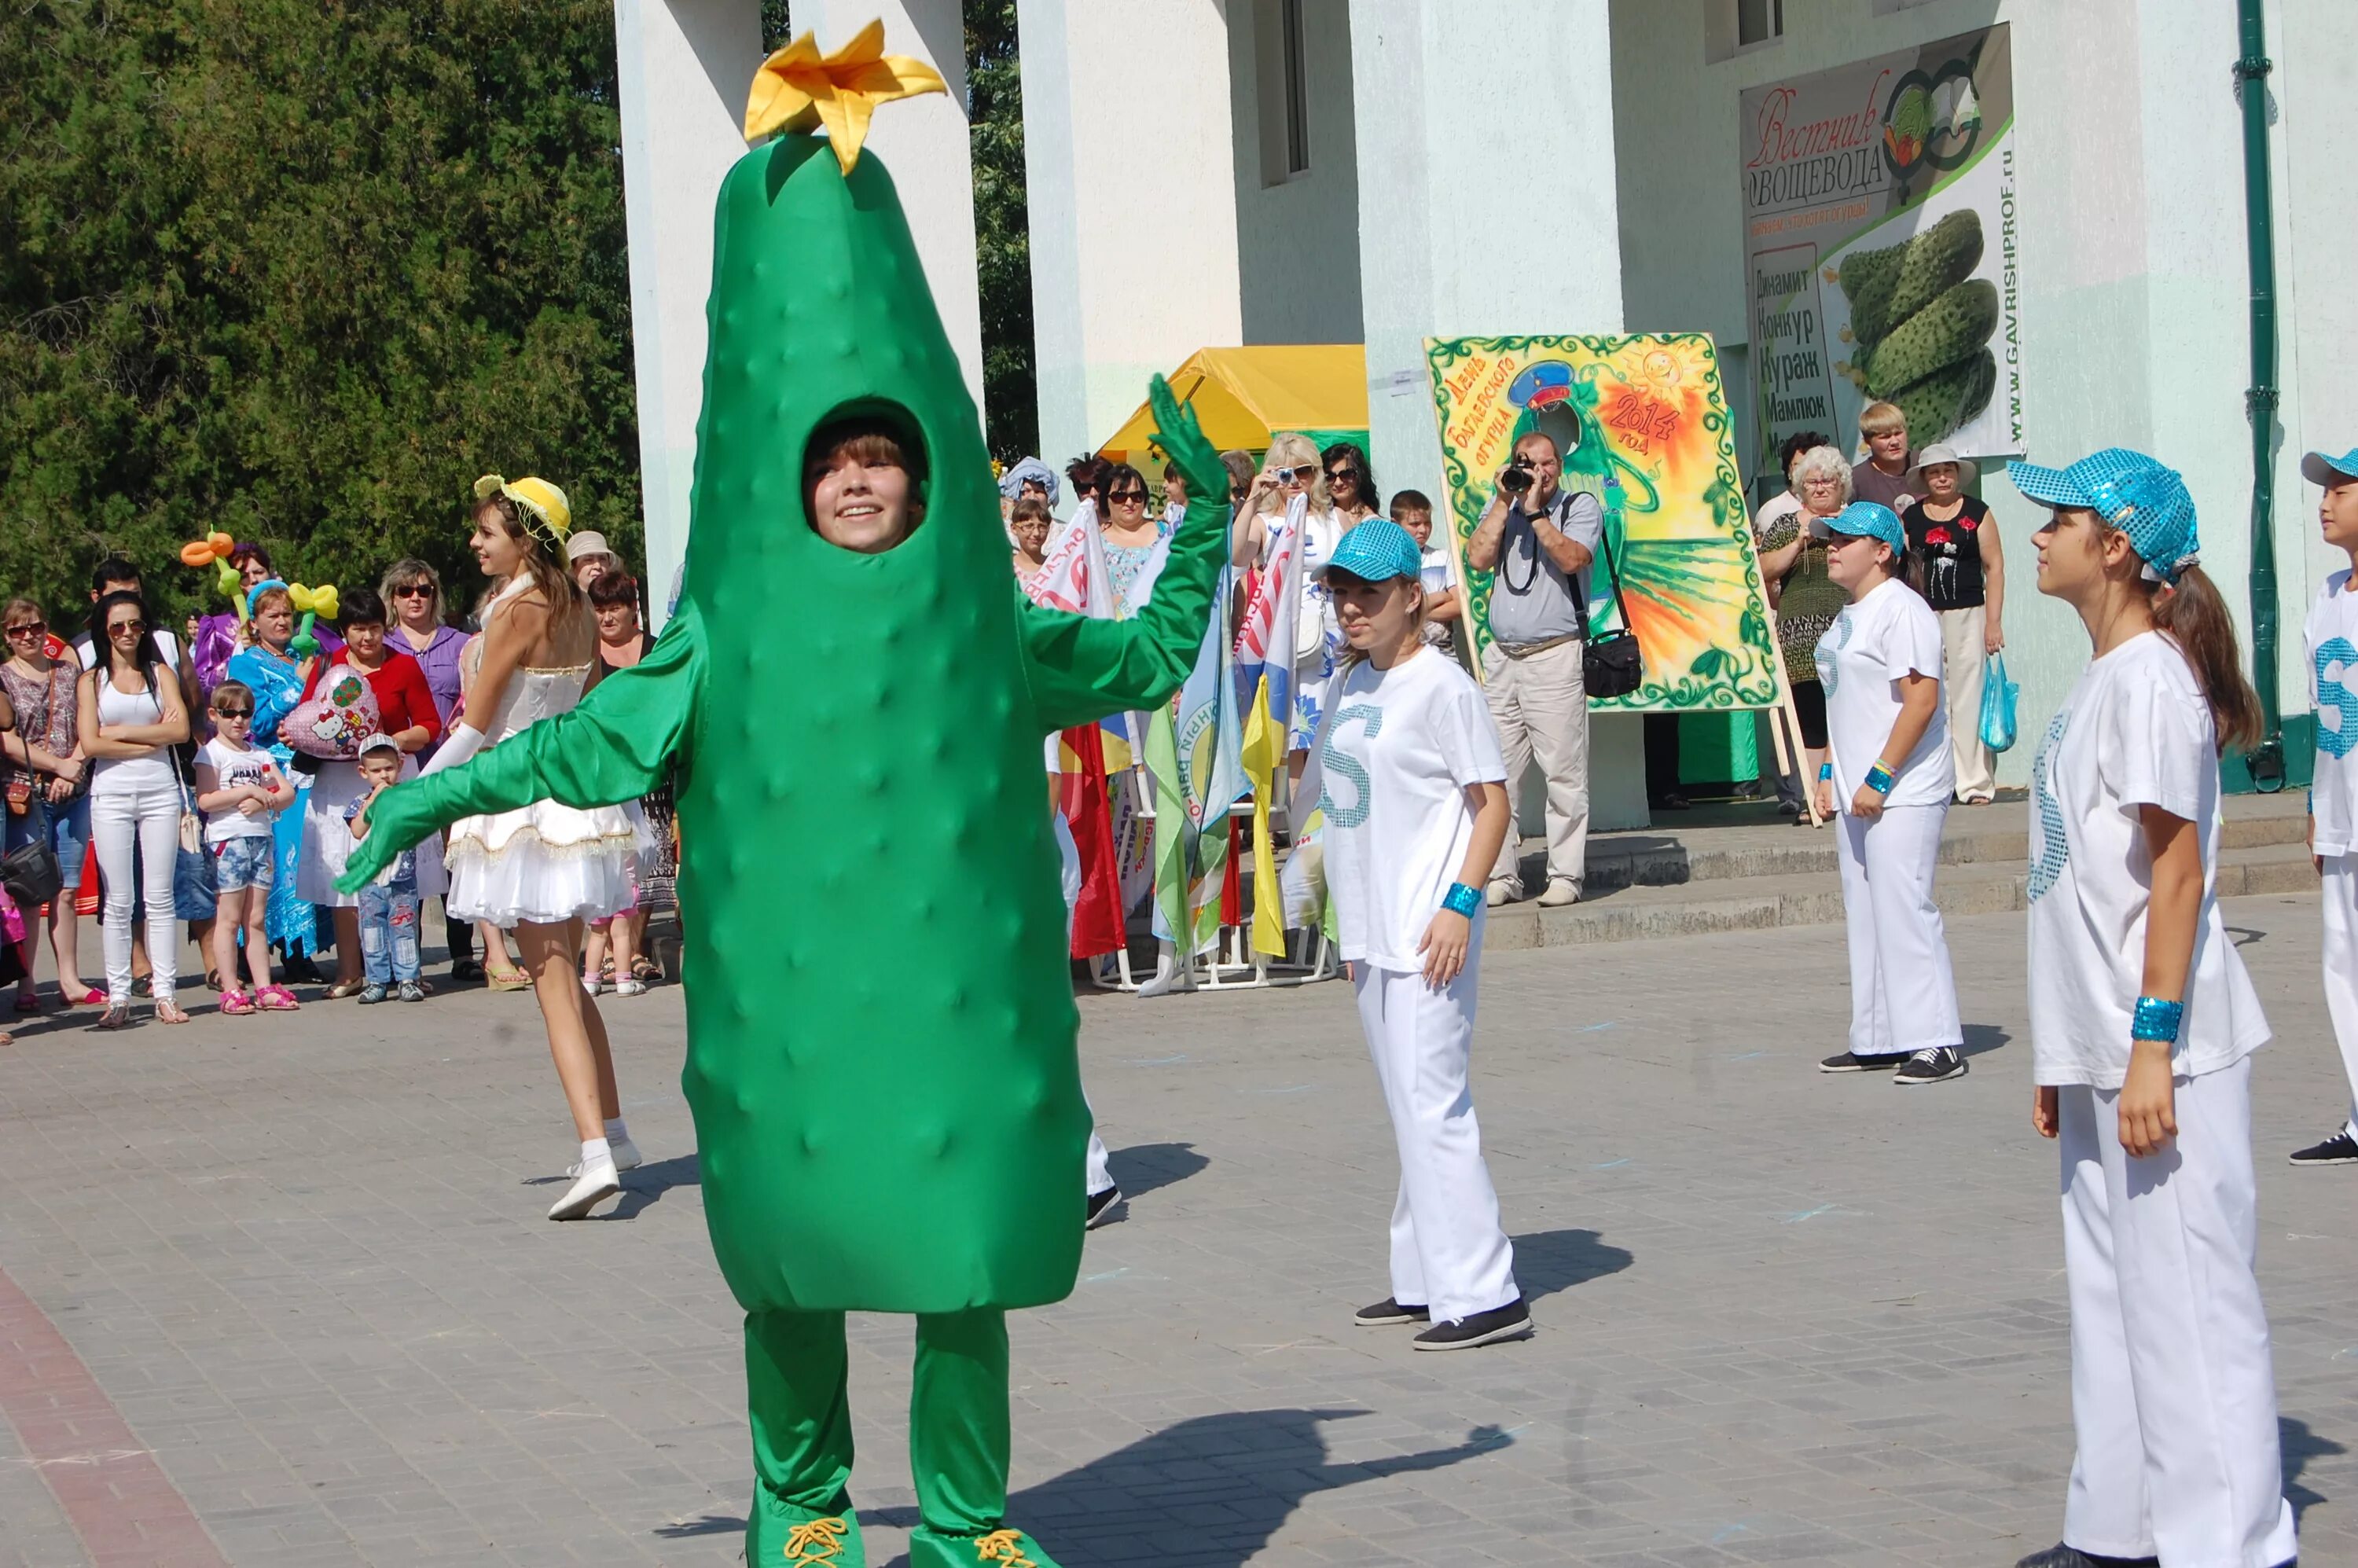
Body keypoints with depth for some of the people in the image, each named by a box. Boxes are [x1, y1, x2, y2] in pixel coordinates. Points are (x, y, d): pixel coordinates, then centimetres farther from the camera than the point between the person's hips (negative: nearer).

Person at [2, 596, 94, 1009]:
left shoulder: (68, 674, 14)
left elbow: (87, 730, 9)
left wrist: (73, 766, -9)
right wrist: (59, 766, -11)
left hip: (73, 794, 3)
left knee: (67, 891, 4)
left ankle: (70, 979, 9)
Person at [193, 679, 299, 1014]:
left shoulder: (260, 755, 16)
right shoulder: (211, 753, -1)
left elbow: (288, 792, 10)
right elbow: (204, 800, -14)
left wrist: (263, 801, -10)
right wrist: (248, 791, -15)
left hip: (261, 838, 6)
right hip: (227, 839, -5)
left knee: (257, 919, 8)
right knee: (229, 919, -4)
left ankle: (264, 989, 9)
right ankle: (231, 991, -3)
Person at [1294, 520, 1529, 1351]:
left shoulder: (1441, 685, -10)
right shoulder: (1350, 684, 14)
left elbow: (1493, 803, -12)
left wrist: (1461, 903, -21)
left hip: (1429, 930, -9)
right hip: (1372, 930, 9)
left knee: (1432, 1103, -12)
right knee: (1408, 1108, 13)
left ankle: (1485, 1293, -10)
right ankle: (1425, 1280, 20)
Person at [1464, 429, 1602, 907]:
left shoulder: (1581, 506, 4)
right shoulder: (1500, 506, 16)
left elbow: (1572, 559, -13)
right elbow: (1478, 558, 0)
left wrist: (1535, 511, -10)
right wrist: (1505, 502, 0)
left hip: (1555, 654, -4)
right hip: (1501, 656, 4)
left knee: (1563, 770, -7)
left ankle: (1565, 875, -3)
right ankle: (1501, 875, 6)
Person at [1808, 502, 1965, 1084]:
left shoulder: (1900, 610, -14)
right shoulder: (1850, 615, 17)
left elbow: (1921, 699, -21)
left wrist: (1879, 779, -22)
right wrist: (1830, 772, 18)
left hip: (1902, 793, -10)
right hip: (1859, 793, 10)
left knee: (1903, 908, -11)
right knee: (1864, 914, 11)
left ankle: (1936, 1042, -7)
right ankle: (1878, 1039, 17)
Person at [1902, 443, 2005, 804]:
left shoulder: (1977, 513, 3)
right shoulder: (1910, 518, 9)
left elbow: (1994, 567, 1)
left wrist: (1993, 621, -5)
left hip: (1968, 615, -2)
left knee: (1969, 699, -4)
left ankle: (1975, 783, 0)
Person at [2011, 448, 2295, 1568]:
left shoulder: (2151, 677, -13)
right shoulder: (2099, 681, 16)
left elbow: (2178, 867, -18)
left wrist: (2150, 1040, -23)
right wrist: (2062, 1057, 20)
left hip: (2162, 1052, -10)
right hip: (2101, 1053, 10)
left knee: (2188, 1297, -7)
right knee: (2111, 1295, 15)